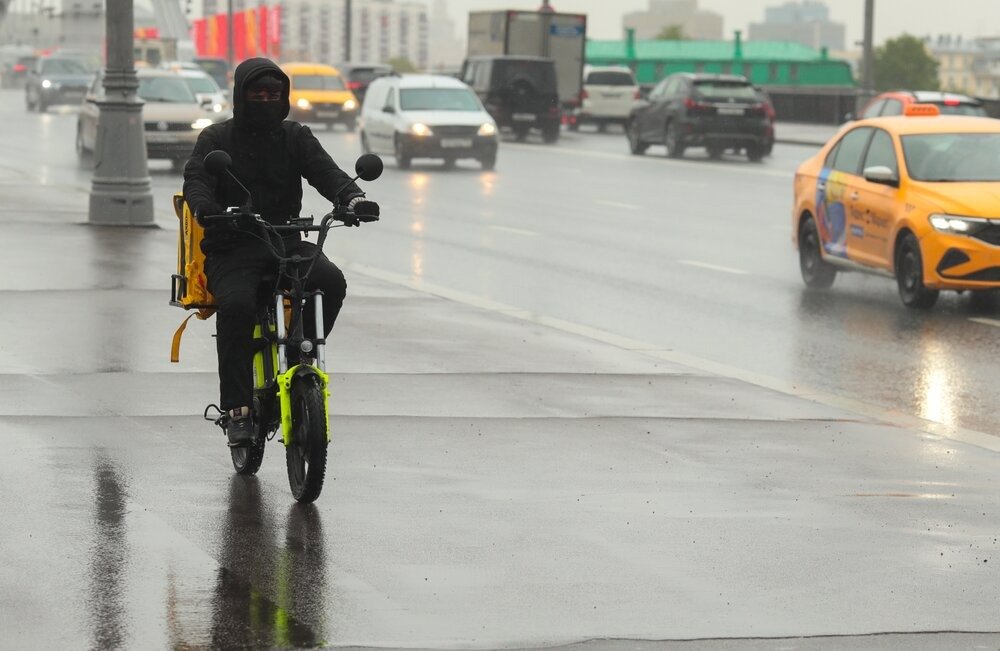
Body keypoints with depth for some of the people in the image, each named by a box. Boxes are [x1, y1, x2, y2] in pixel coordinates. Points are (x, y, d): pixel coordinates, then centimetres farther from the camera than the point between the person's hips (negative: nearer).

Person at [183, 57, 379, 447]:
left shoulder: (295, 137, 15)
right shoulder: (216, 139, 8)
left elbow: (325, 172, 1)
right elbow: (195, 179, -7)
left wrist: (353, 198, -22)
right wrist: (205, 209, -32)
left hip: (286, 240, 3)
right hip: (232, 247, -3)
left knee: (331, 282, -26)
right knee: (237, 304, -32)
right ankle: (236, 408, -26)